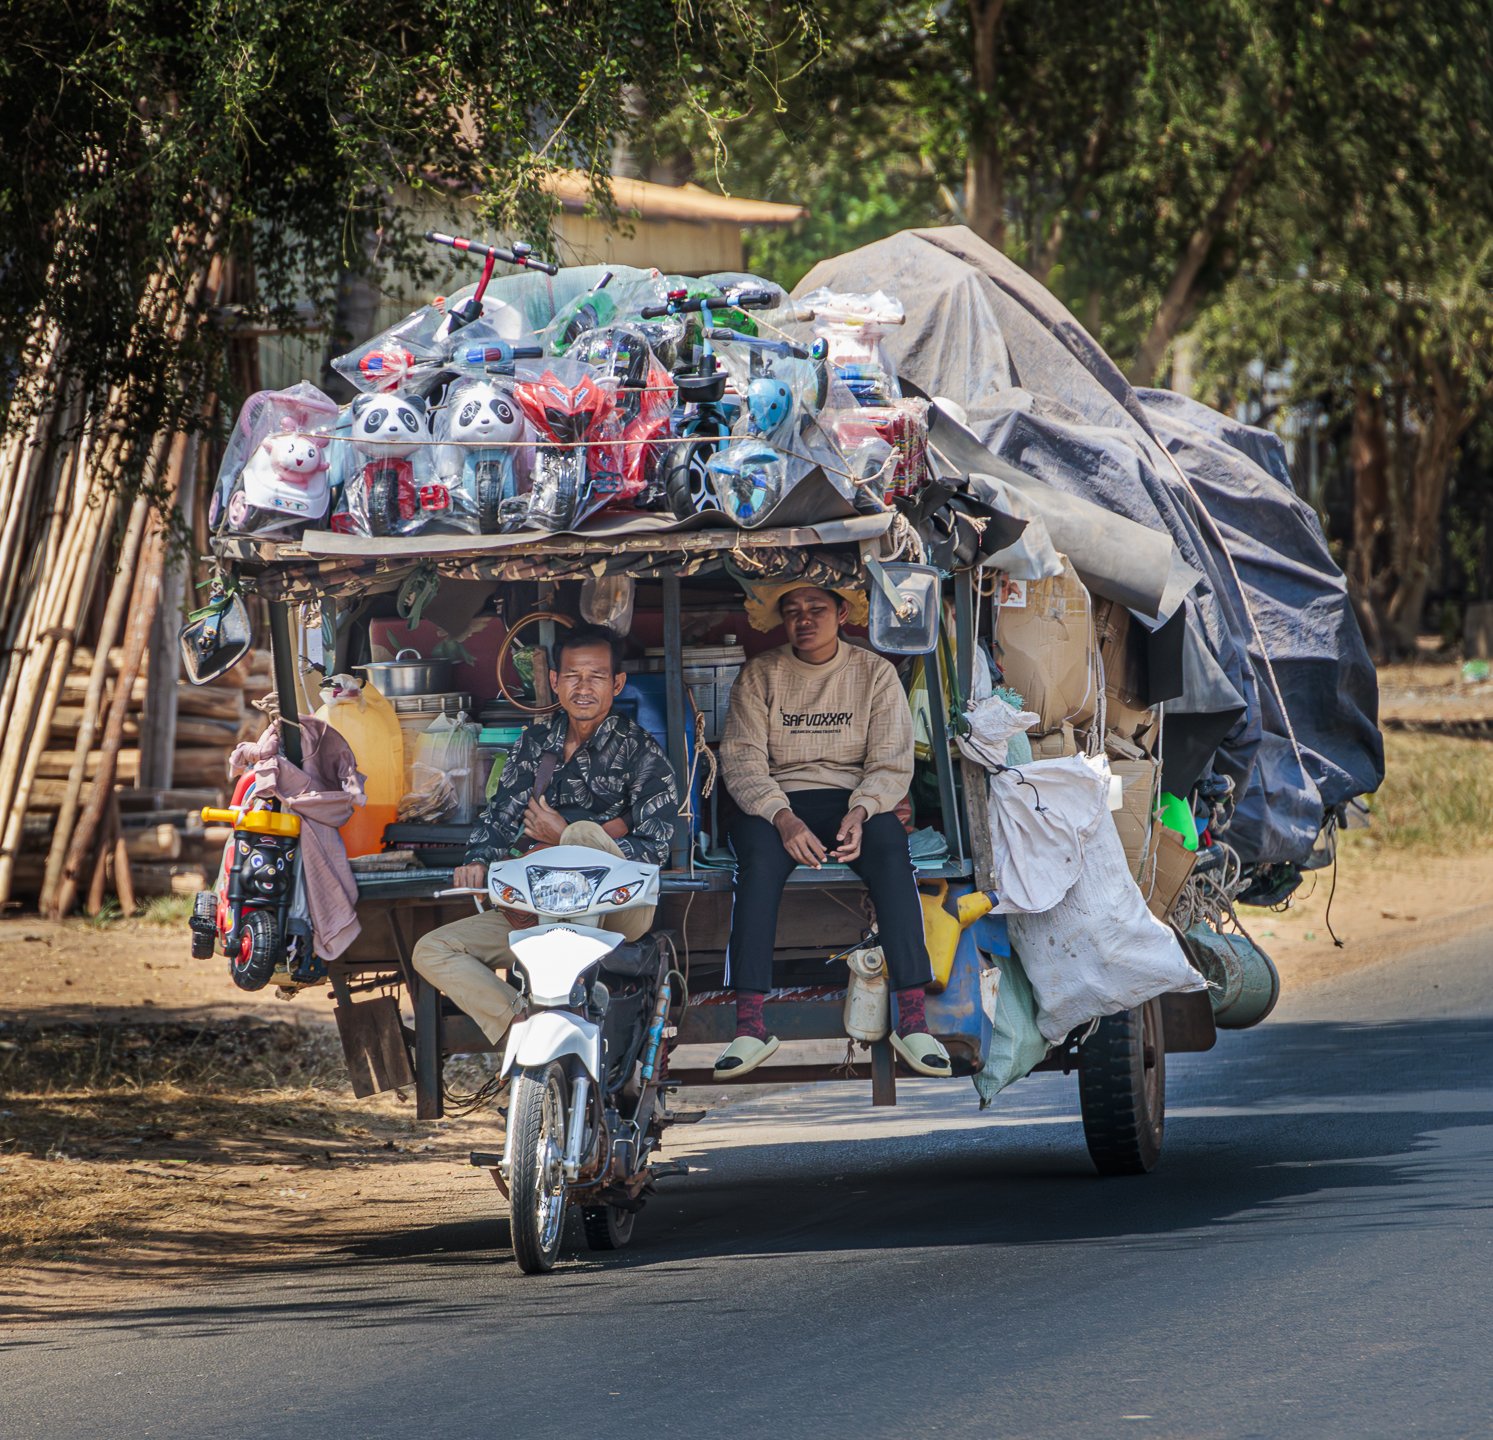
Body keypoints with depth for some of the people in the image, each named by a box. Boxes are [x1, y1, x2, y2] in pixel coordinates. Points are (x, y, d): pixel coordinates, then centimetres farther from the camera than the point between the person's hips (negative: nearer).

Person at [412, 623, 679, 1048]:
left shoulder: (640, 752, -3)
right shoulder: (538, 740, 12)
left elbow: (654, 850, -10)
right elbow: (501, 814, 14)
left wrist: (566, 837, -16)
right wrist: (478, 861, -9)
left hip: (617, 910, -6)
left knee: (584, 834, -37)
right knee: (431, 952, -8)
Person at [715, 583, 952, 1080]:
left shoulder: (874, 673, 7)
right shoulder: (759, 676, 6)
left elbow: (891, 763, 0)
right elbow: (741, 760, -4)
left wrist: (860, 812, -21)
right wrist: (784, 819, -22)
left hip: (854, 799, 0)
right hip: (776, 801, 0)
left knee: (890, 847, -34)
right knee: (759, 852, -35)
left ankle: (912, 1017, -37)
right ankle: (749, 1024, -40)